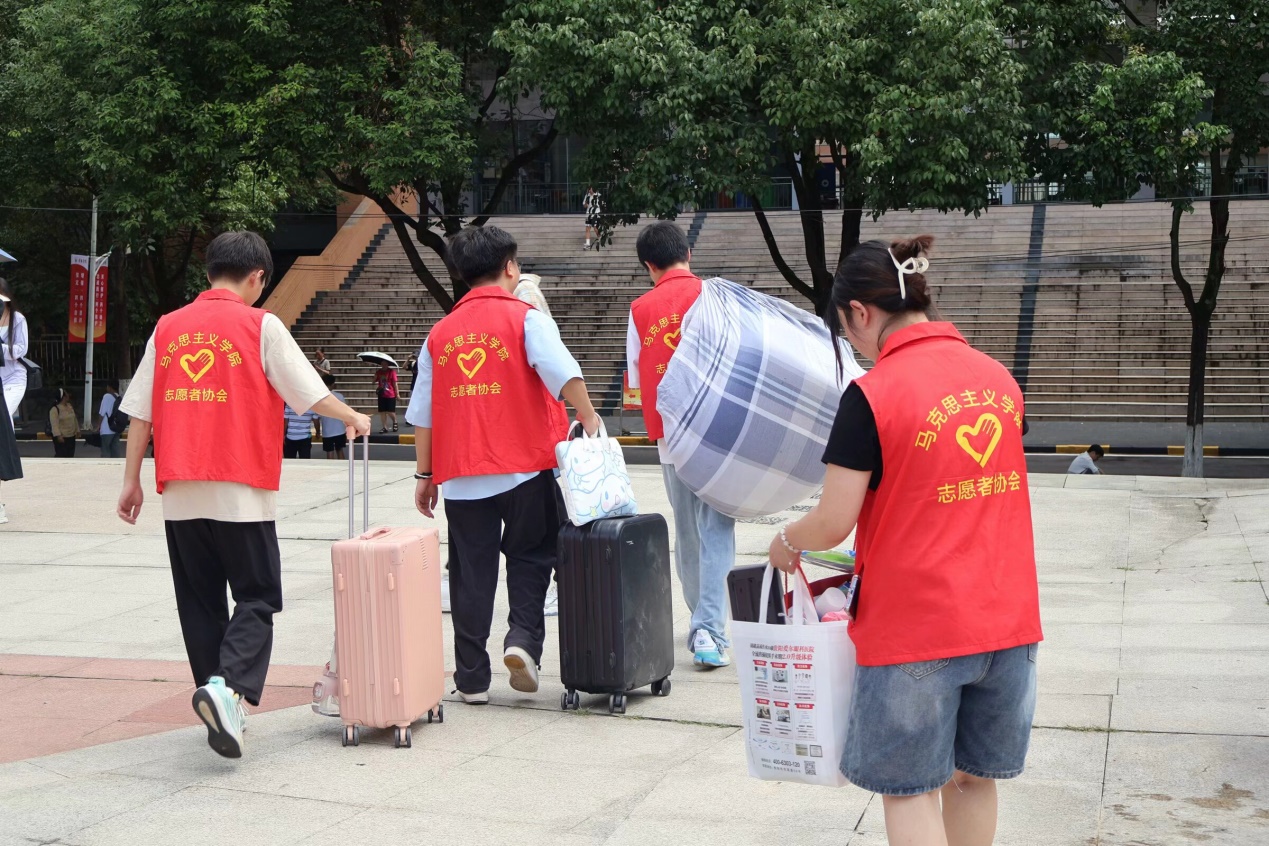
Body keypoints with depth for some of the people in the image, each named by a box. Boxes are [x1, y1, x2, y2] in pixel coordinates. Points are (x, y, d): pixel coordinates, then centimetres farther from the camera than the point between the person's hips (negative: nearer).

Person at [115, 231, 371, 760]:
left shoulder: (168, 329, 10)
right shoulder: (260, 326, -2)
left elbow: (140, 413, 10)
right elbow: (309, 393, -1)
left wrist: (132, 480, 16)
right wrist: (352, 418, 17)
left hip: (181, 494, 4)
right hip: (241, 492, -4)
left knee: (200, 602, 12)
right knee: (258, 597, 4)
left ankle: (221, 712, 14)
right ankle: (228, 686, -18)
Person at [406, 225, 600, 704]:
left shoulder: (440, 333, 10)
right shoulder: (525, 318, -3)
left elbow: (422, 413, 12)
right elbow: (563, 374, -19)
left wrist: (425, 475, 17)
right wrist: (588, 419, -8)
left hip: (461, 475, 3)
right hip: (526, 467, -3)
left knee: (471, 574, 8)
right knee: (531, 556, 14)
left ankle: (472, 679, 11)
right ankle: (523, 638, -6)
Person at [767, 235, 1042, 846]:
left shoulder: (873, 395, -14)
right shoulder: (998, 377, 5)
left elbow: (833, 524, -13)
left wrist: (786, 543, 9)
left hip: (914, 628, -6)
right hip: (1005, 619, 6)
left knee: (909, 789, 7)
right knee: (973, 777, 18)